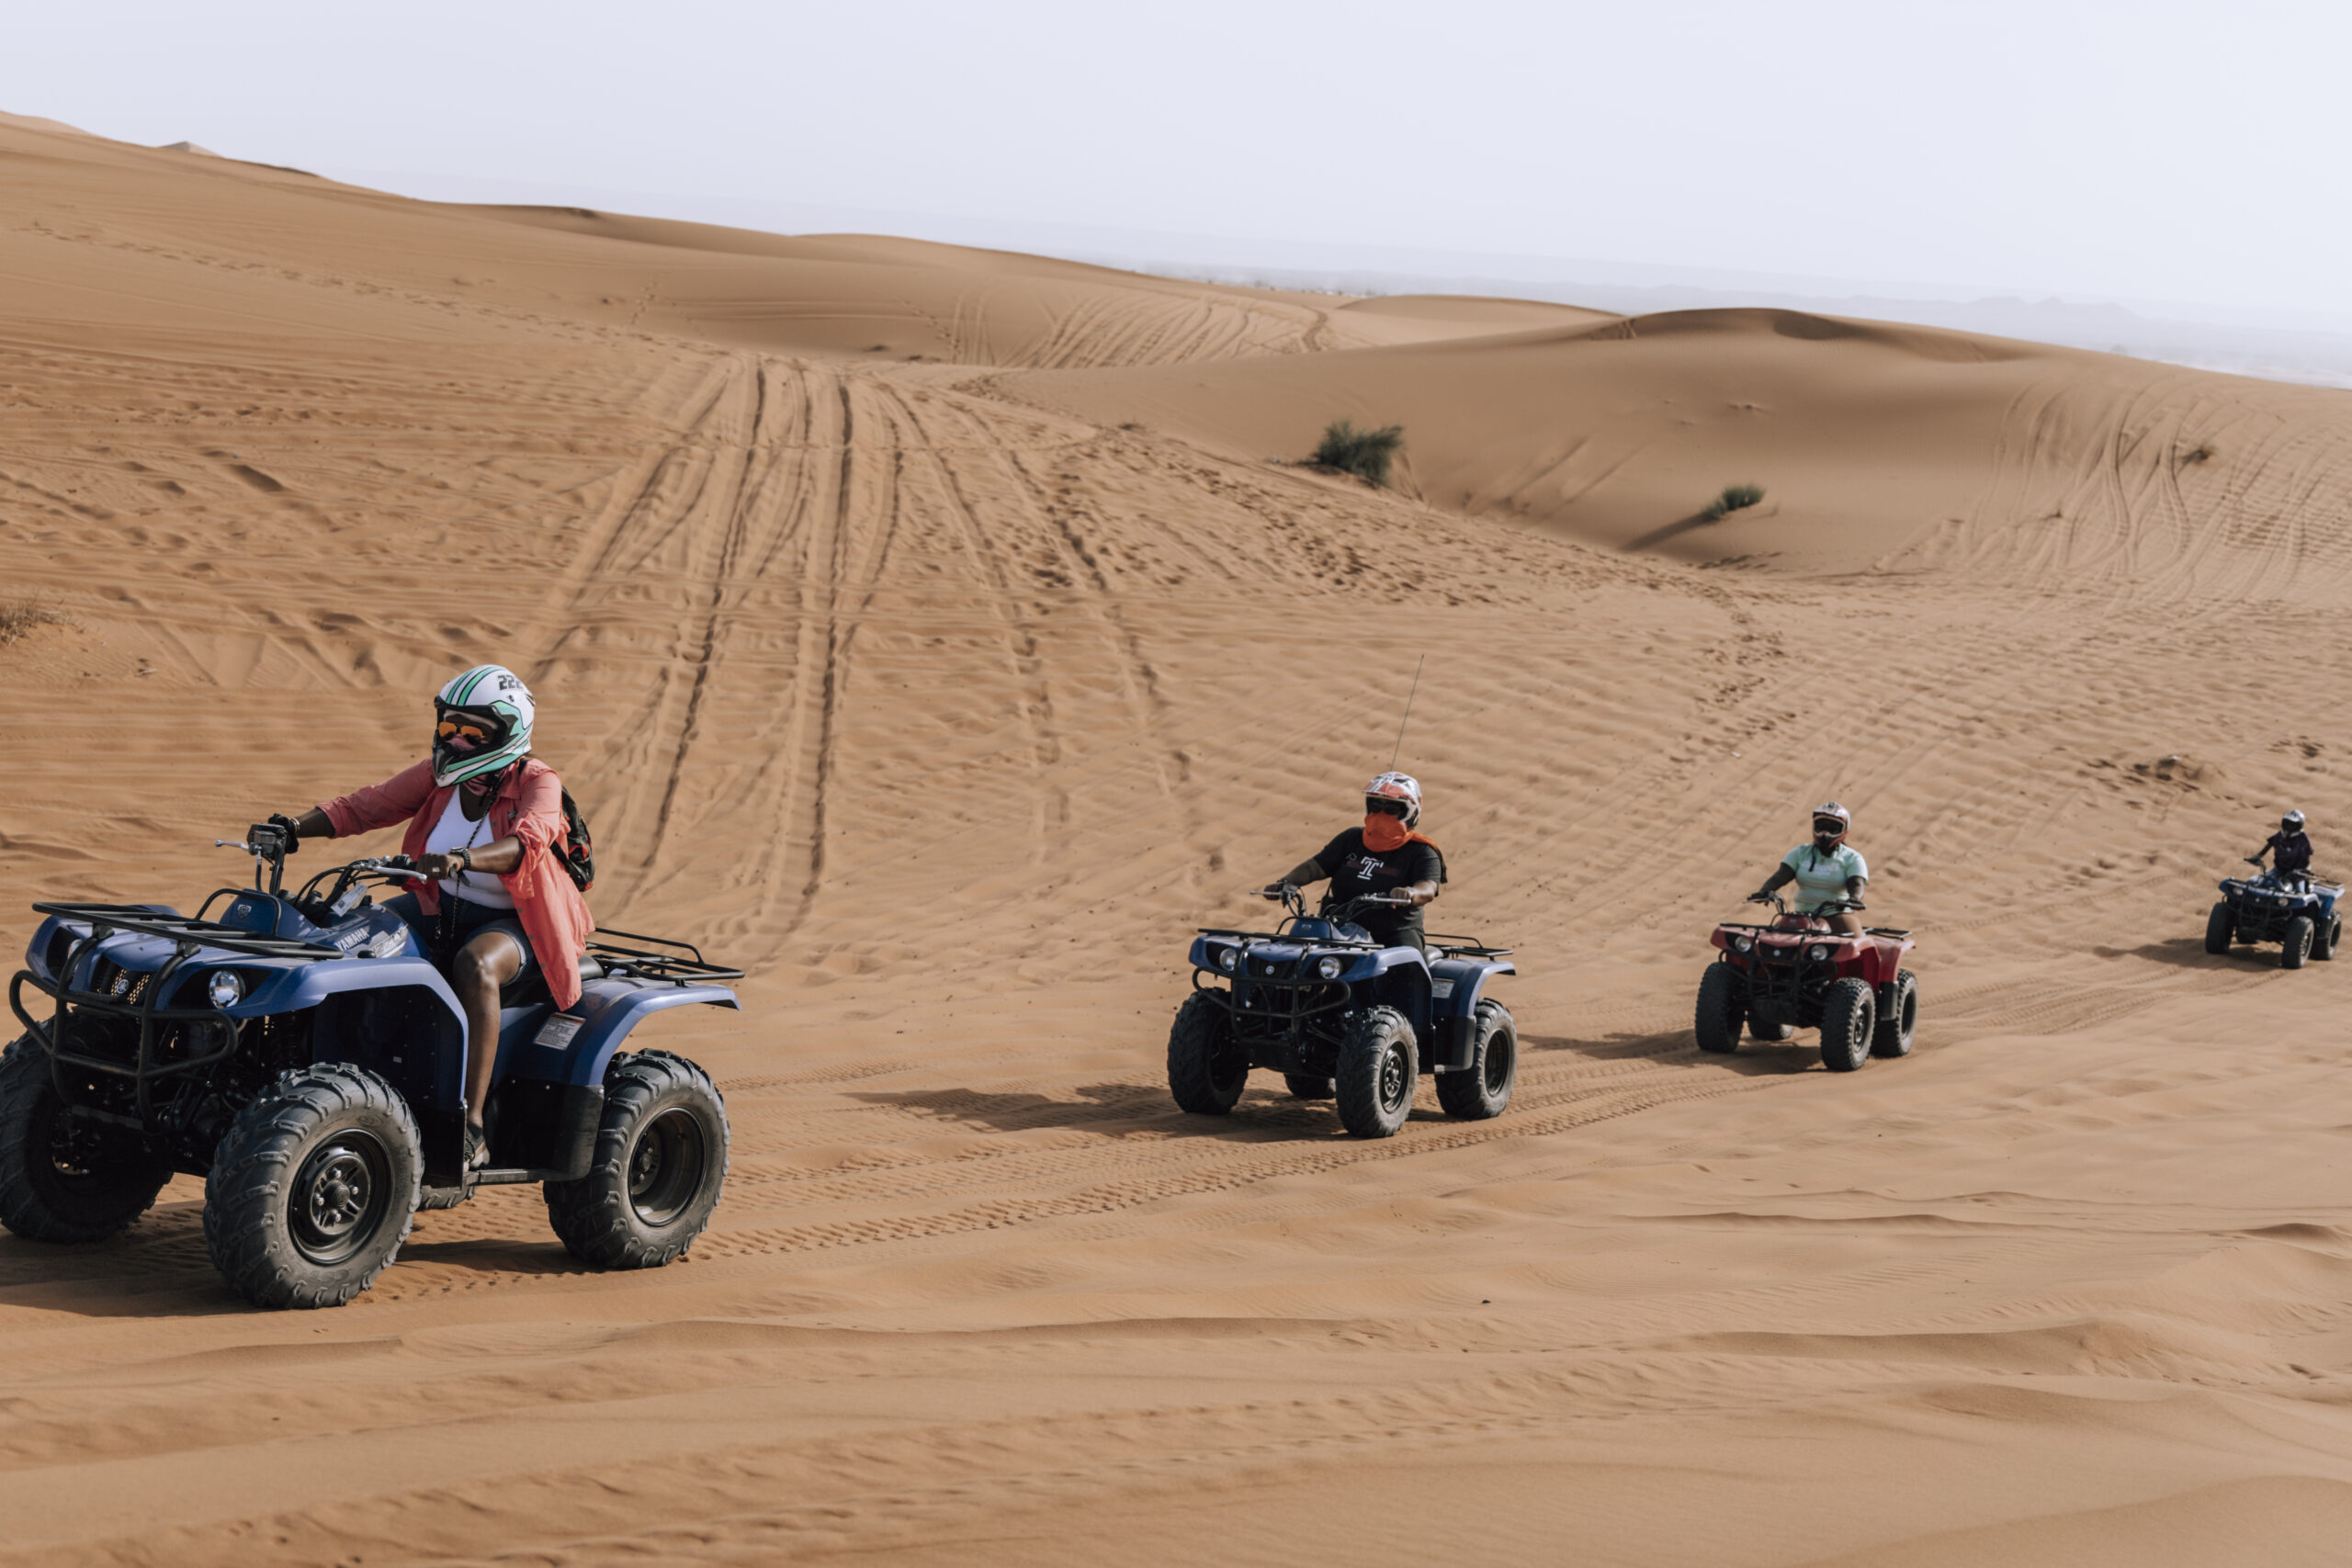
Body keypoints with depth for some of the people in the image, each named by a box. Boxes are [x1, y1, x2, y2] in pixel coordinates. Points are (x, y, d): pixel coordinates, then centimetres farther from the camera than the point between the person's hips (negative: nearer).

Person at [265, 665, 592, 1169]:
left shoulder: (537, 784, -14)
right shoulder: (437, 777, 3)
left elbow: (524, 842, -33)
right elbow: (362, 806, 1)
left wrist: (460, 859, -51)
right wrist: (295, 827, -15)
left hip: (513, 922, -6)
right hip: (441, 909, 7)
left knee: (475, 966, -38)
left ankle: (470, 1129, -40)